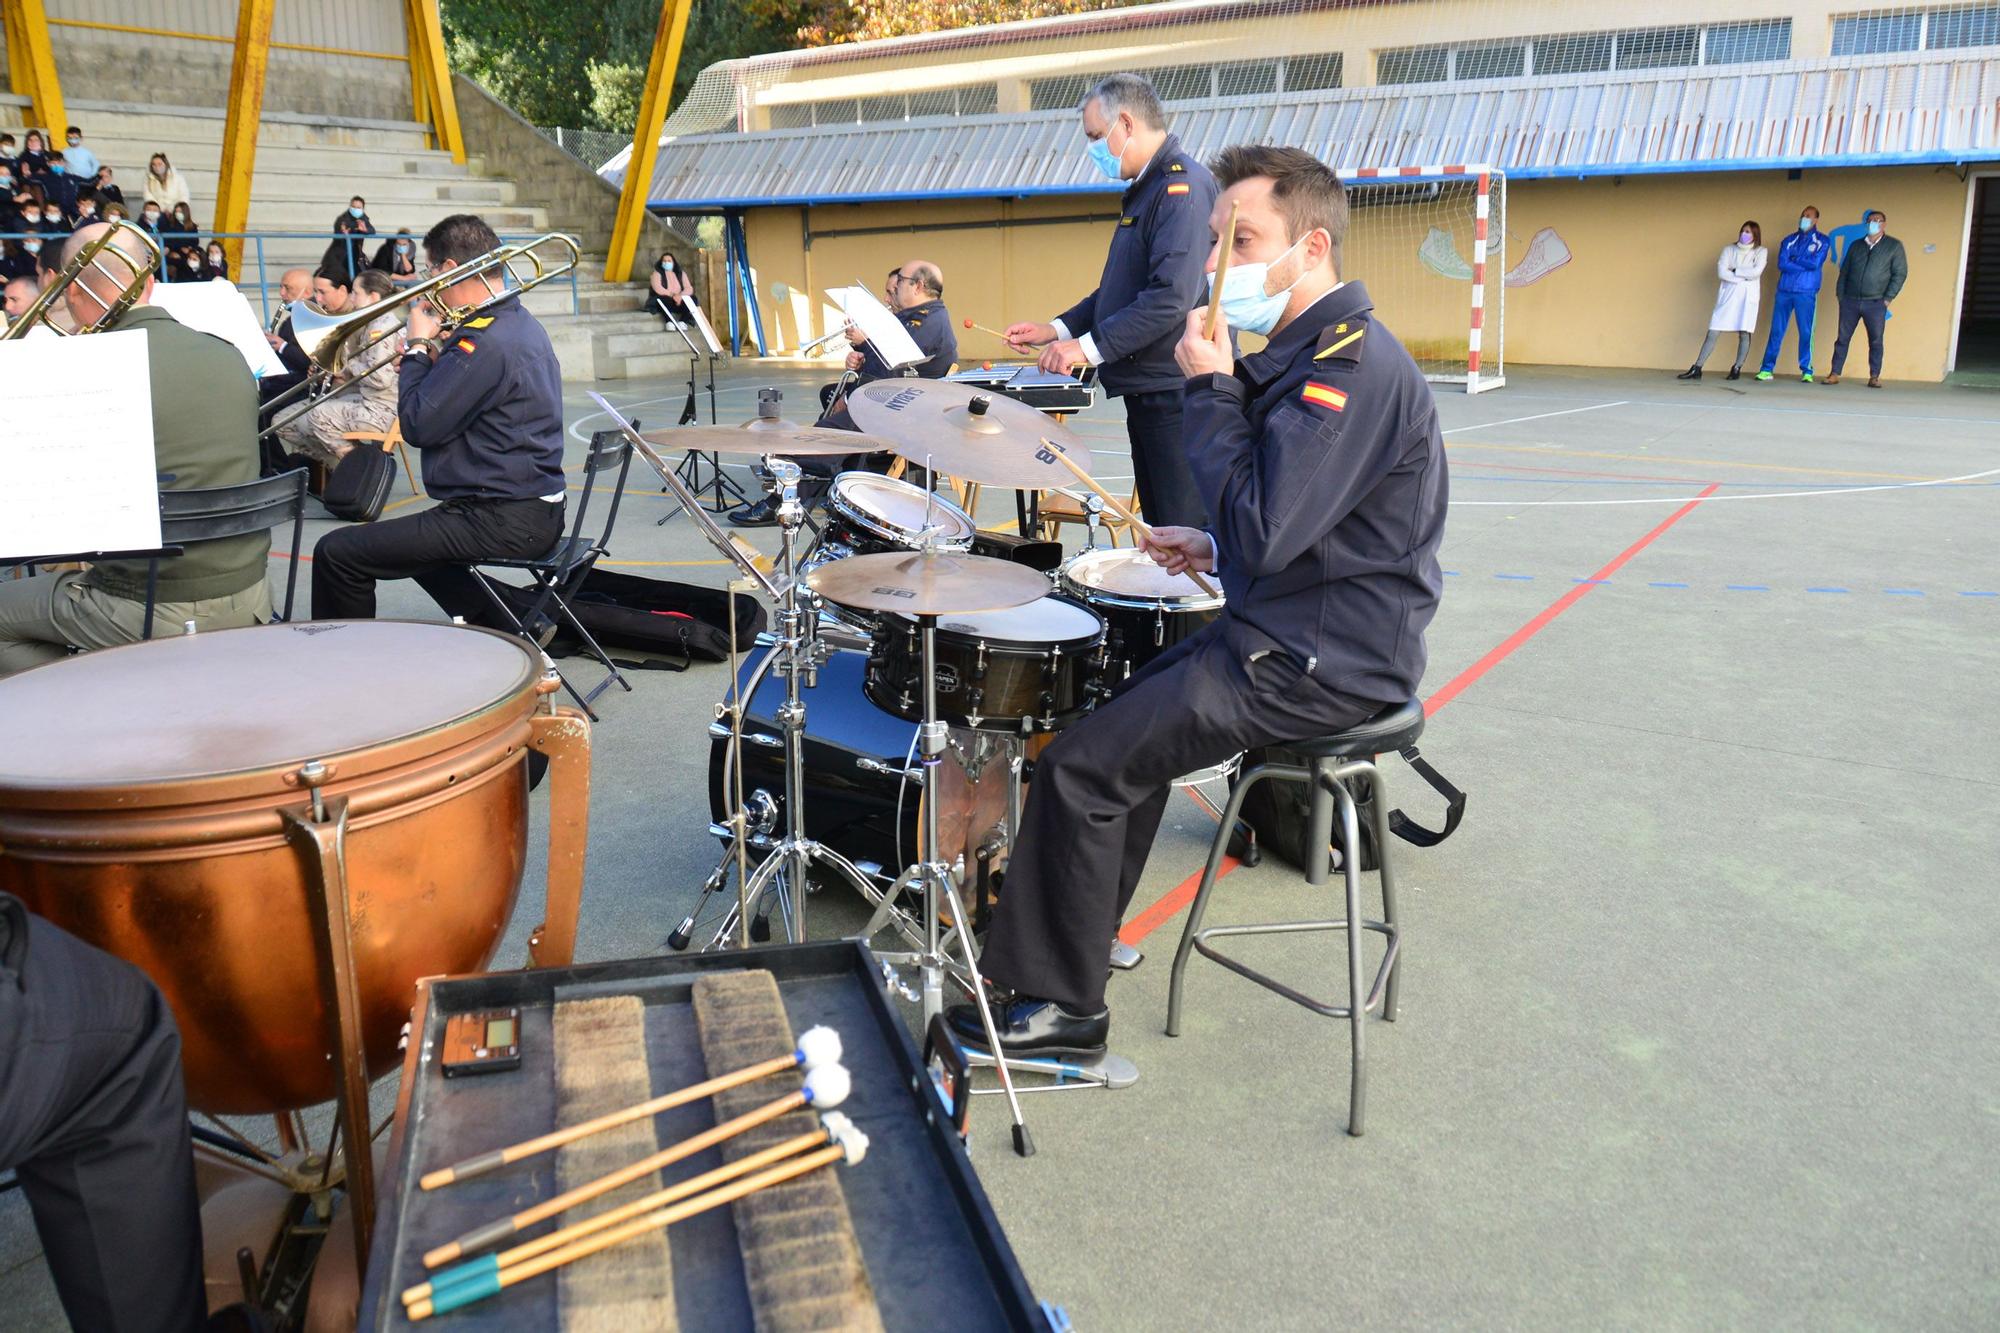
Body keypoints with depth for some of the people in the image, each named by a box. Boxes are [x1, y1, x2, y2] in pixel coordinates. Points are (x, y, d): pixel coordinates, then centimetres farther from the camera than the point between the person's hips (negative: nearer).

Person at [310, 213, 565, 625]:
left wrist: (417, 348, -4)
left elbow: (418, 426, -17)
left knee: (336, 554, -8)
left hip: (502, 521, -11)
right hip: (539, 511, 11)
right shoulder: (522, 324, 13)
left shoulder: (484, 340, -19)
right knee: (410, 539, 36)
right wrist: (433, 359, 11)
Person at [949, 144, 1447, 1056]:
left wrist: (1209, 389, -18)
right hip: (1291, 632, 11)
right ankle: (1082, 935, 33)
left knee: (1083, 765, -11)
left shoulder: (1354, 364, -20)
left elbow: (1262, 529, -27)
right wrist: (1216, 550, 6)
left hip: (1323, 663, -11)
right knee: (1125, 713, 21)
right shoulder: (1304, 350, 13)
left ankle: (1057, 1002, 4)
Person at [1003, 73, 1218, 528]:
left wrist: (1090, 347, -20)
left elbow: (1172, 296, -24)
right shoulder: (1143, 190, 19)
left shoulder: (1183, 185, -13)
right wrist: (1056, 330, 14)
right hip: (1146, 392, 10)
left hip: (1177, 393, -10)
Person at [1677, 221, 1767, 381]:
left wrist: (1734, 270, -4)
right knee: (1713, 332, -5)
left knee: (1744, 334, -4)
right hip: (1728, 295, 1)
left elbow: (1756, 272, -9)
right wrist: (1743, 278, -9)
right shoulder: (1729, 250, 10)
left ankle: (1736, 369, 5)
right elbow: (1721, 272, -4)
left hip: (1747, 297, -1)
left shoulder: (1760, 252, 7)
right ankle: (1696, 369, -8)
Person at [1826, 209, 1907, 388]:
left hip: (1875, 303, -2)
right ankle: (1834, 374, 6)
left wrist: (1888, 298, -6)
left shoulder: (1894, 246, 4)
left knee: (1876, 340, 0)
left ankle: (1874, 377, 5)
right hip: (1850, 301, 2)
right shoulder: (1855, 245, 13)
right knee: (1843, 338, 1)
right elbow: (1844, 272, 14)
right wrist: (1840, 295, 3)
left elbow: (1900, 274, 1)